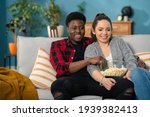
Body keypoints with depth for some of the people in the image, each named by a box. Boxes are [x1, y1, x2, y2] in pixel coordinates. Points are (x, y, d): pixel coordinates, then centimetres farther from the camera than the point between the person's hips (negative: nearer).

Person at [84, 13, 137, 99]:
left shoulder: (119, 42, 23)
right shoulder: (90, 49, 17)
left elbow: (131, 60, 11)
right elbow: (92, 69, -2)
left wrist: (129, 73, -15)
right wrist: (103, 79, -26)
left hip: (123, 78, 2)